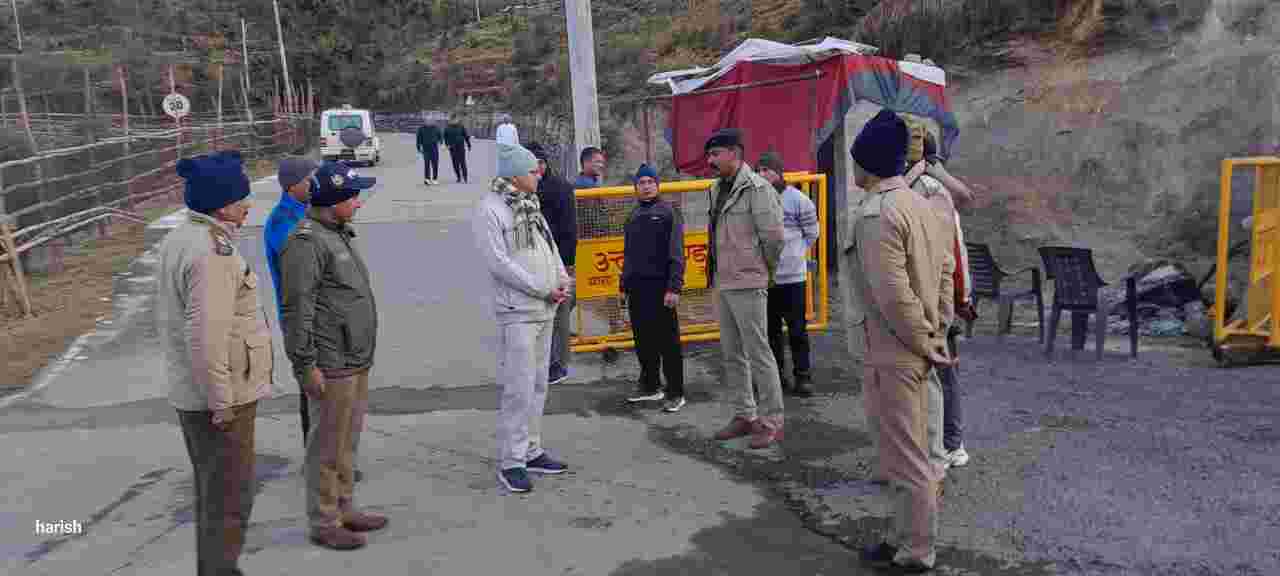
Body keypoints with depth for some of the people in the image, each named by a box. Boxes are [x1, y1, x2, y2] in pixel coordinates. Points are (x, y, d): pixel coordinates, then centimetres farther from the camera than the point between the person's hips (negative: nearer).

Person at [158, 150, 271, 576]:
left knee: (212, 491, 22)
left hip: (189, 392, 10)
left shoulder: (178, 240, 8)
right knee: (229, 497, 2)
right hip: (220, 396, -10)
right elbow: (205, 335, -29)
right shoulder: (212, 253, -23)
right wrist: (221, 401, -20)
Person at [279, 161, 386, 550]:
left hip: (356, 362, 9)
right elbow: (297, 309, -20)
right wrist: (306, 365, -20)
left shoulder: (337, 233, 14)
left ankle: (345, 510, 31)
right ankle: (324, 523, 15)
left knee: (347, 442, 18)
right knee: (327, 447, 2)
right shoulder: (306, 241, -17)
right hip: (331, 367, -9)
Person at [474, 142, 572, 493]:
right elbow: (498, 262, -18)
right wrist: (545, 289, -15)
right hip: (517, 312, -8)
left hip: (545, 309, 8)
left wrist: (563, 280, -1)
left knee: (538, 385, 13)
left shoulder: (530, 206, 15)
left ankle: (531, 451, 24)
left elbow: (550, 246, 18)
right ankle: (510, 463, 2)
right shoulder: (489, 209, -11)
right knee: (518, 389, -7)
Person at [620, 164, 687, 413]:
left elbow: (676, 254, -10)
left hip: (660, 287, -6)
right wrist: (623, 285, 18)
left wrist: (674, 288, -17)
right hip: (636, 288, 7)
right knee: (643, 341, 12)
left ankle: (675, 393, 6)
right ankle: (650, 387, 25)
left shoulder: (668, 212, -4)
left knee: (668, 343, -2)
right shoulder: (634, 215, 16)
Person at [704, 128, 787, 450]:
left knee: (758, 352, -3)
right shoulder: (719, 189, 13)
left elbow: (773, 236, -14)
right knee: (732, 354, 14)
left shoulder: (757, 188, -12)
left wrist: (766, 271, -2)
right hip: (722, 283, 9)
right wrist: (715, 274, 12)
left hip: (747, 284, -9)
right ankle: (745, 415, 25)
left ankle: (772, 421, 7)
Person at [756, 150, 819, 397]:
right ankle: (776, 373, 25)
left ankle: (802, 375, 15)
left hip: (792, 276, -2)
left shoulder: (797, 199, -5)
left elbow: (811, 233, 6)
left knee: (797, 330, 5)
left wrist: (795, 253, 2)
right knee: (771, 329, 13)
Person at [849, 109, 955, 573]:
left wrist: (923, 343, -12)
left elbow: (893, 294, -25)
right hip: (918, 349, 9)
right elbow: (945, 270, 12)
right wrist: (938, 336, 12)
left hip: (893, 354, -9)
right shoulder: (918, 203, 8)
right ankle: (905, 536, 34)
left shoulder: (876, 214, -21)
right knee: (910, 447, 20)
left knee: (904, 456, 4)